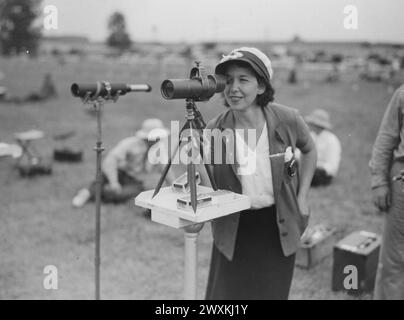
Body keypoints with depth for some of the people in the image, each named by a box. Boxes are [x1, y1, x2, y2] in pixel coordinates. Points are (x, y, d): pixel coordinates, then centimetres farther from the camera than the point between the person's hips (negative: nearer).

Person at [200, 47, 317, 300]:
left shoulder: (286, 119, -14)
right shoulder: (215, 130, -13)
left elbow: (310, 150, 6)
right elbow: (207, 187, -7)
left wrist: (302, 198, 1)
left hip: (279, 225, 0)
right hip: (233, 228, 0)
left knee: (273, 291, 16)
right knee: (225, 292, 9)